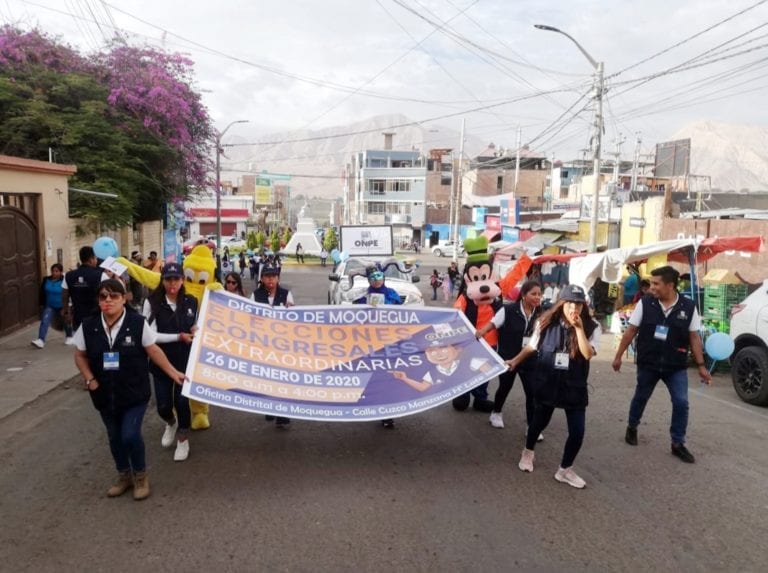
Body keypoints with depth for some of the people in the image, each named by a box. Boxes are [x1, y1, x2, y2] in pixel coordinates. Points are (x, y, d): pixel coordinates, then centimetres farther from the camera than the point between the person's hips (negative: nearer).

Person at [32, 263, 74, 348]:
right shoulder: (46, 280, -2)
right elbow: (42, 293, 9)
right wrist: (42, 304, 9)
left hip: (62, 307, -3)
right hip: (50, 306, 3)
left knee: (66, 322, 12)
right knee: (44, 321, -14)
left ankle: (69, 337, 37)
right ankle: (40, 340, -21)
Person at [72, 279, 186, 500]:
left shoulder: (137, 322, -14)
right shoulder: (88, 326, -6)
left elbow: (153, 351, -5)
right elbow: (80, 356, 7)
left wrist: (173, 372, -6)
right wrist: (90, 380, -4)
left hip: (135, 392, -3)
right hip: (105, 395, 4)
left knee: (130, 435, -10)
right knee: (114, 437, 16)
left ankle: (140, 476, 17)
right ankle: (124, 476, 39)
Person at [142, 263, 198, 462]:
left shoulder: (191, 302, -1)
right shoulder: (152, 303, -10)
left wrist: (196, 331, -9)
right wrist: (179, 337, -18)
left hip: (185, 360, 1)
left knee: (182, 400, -1)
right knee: (163, 405, 5)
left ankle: (183, 439, 23)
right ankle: (171, 423, 42)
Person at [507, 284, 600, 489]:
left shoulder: (591, 328, -9)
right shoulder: (546, 323, -8)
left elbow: (588, 354, -23)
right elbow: (531, 346, 7)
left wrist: (578, 328, -27)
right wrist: (516, 360, 9)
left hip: (575, 387, 0)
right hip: (547, 383, 0)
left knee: (577, 431, -2)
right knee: (540, 421, 17)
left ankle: (565, 470, 21)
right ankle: (527, 453, 45)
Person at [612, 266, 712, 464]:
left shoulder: (688, 307, -8)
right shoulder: (645, 303, -9)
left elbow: (694, 338, 0)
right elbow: (630, 331, -3)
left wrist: (701, 365, -1)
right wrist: (618, 356, -1)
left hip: (676, 366, 0)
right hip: (647, 364, 0)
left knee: (681, 403, -4)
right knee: (640, 397, 16)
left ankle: (678, 444, 12)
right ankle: (632, 428, 39)